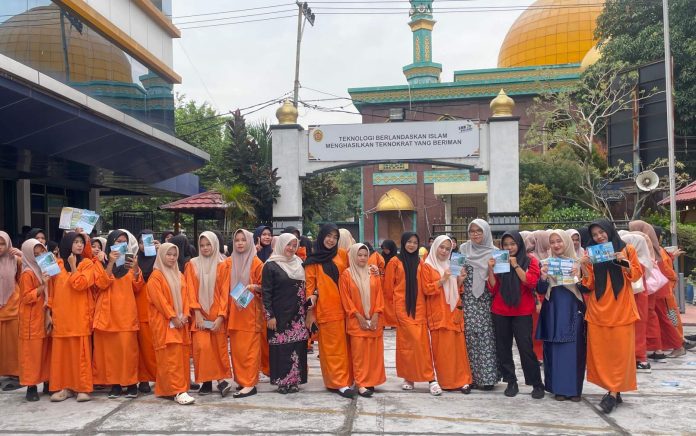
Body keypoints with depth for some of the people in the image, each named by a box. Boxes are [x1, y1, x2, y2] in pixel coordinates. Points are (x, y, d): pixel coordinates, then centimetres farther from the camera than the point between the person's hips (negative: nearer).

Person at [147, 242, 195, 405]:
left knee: (182, 355, 4)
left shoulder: (179, 276, 17)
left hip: (181, 321, 7)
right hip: (164, 322, -7)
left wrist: (185, 315, -4)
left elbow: (185, 296, 12)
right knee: (171, 356, -12)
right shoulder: (156, 276, -4)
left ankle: (167, 388, 13)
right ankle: (178, 391, -16)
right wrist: (173, 317, -16)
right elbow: (159, 299, -12)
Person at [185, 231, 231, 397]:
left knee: (219, 347, -3)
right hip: (200, 314, 0)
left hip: (217, 314, 0)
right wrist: (197, 312, -10)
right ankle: (206, 381, -1)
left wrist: (221, 316, -11)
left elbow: (225, 292, -3)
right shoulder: (193, 264, 6)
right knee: (202, 346, -10)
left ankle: (220, 379, 3)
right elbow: (191, 290, 1)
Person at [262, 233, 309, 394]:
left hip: (298, 314, 5)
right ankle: (282, 382, 9)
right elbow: (266, 292, -7)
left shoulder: (299, 263, 12)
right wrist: (269, 316, -12)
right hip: (280, 315, -5)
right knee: (282, 348, -1)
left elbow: (305, 286, 20)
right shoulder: (271, 265, -4)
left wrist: (313, 295, -2)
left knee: (297, 347, 4)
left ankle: (295, 380, 13)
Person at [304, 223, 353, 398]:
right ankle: (339, 383, -1)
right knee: (332, 346, -3)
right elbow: (310, 285, -1)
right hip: (325, 308, -4)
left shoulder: (340, 257, 12)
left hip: (341, 307, 4)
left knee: (343, 344, 7)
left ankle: (344, 378, 17)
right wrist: (311, 306, -11)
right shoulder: (313, 261, 2)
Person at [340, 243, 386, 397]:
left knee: (374, 351, 4)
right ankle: (361, 384, -3)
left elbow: (379, 295, 5)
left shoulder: (373, 273, 8)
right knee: (359, 352, -5)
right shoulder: (346, 275, -1)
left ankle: (371, 380, 14)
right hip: (356, 321, -3)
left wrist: (376, 315, -7)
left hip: (374, 320, 3)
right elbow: (346, 299, -4)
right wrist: (359, 316, -11)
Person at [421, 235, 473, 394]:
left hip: (454, 312, 5)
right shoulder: (427, 266, 1)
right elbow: (426, 289, -7)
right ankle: (446, 381, 3)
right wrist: (442, 280, -17)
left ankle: (461, 380, 4)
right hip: (438, 314, -5)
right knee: (442, 348, -5)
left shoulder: (451, 266, 18)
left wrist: (460, 280, 2)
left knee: (458, 347, 0)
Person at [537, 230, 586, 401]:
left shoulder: (577, 263, 2)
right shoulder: (546, 264, 7)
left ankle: (574, 388, 8)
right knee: (555, 349, 2)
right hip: (553, 312, 1)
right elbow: (541, 290, 4)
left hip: (573, 312, -1)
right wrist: (543, 277, -15)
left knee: (574, 349, -1)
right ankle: (558, 387, 10)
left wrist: (578, 276, -19)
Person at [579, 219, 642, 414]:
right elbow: (590, 285, 6)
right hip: (598, 309, 2)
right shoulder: (591, 254, 9)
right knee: (600, 352, 1)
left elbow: (637, 275, 3)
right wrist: (584, 268, -10)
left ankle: (613, 392, 0)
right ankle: (614, 391, 10)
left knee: (620, 351, -4)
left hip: (621, 309, -2)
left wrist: (625, 263, -15)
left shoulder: (627, 249, 4)